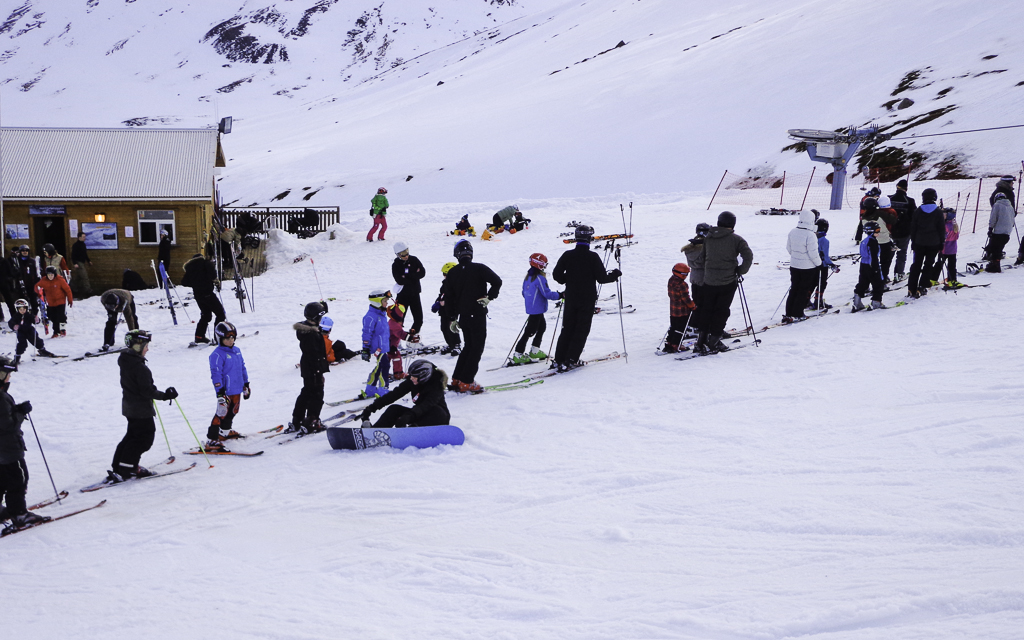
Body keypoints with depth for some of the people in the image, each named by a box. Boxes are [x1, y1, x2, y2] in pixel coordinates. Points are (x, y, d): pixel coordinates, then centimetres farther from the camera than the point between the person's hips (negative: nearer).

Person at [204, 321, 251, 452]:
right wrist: (220, 393, -21)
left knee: (232, 412, 21)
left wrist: (246, 385, 22)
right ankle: (211, 441, -7)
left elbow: (242, 368, 20)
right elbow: (216, 374, -17)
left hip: (237, 390, 8)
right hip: (226, 391, -8)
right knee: (222, 413, -10)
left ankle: (225, 432, 42)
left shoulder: (237, 351, 9)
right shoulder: (217, 355, -15)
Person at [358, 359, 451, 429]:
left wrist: (408, 416, -54)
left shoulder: (436, 385, -24)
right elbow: (394, 394, -8)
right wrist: (372, 407, -16)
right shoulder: (411, 382, -6)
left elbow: (427, 404, -39)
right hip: (420, 415, 5)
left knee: (437, 411, -40)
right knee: (394, 409, -14)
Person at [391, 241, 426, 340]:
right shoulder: (395, 265, -6)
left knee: (419, 318, 4)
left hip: (415, 294, 3)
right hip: (402, 295, -3)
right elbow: (399, 280, -18)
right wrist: (414, 276, -17)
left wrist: (407, 276, -17)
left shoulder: (414, 260, 1)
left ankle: (413, 335, 23)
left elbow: (422, 272, -10)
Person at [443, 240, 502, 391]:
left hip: (463, 316, 5)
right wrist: (489, 297, -8)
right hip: (478, 314, -5)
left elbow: (448, 298, 9)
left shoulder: (452, 273, 6)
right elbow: (497, 281, -19)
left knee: (469, 346, 19)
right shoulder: (479, 268, -9)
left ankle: (456, 380, 17)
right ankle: (466, 382, -2)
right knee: (477, 347, 2)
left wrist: (452, 319, 16)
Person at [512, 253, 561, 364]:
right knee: (530, 331, -5)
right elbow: (547, 293, -21)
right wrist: (559, 295, -9)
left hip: (530, 308, 10)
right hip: (537, 309, -9)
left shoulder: (528, 276, 8)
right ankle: (518, 356, -4)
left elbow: (524, 292, 17)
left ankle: (534, 351, 26)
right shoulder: (539, 278, -20)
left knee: (542, 326, 22)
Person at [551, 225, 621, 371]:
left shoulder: (567, 255, -3)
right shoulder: (592, 257, -14)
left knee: (567, 329, 13)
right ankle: (570, 361, -2)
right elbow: (602, 278, -13)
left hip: (570, 298, 4)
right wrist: (615, 274, 5)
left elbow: (556, 274, 1)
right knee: (581, 330, 4)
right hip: (587, 299, -4)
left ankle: (559, 360, 10)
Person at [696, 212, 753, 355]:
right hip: (728, 282, -4)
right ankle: (713, 342, 5)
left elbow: (703, 257, 10)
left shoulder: (708, 238, 4)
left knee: (707, 310, 14)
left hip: (709, 281, 4)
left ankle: (701, 341, 12)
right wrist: (740, 270, -1)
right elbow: (748, 256, -14)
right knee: (721, 311, 5)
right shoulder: (736, 239, -8)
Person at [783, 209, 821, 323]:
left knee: (794, 289, 14)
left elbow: (788, 248, 9)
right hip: (808, 267, -6)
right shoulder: (810, 235, -22)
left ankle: (789, 314, 14)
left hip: (794, 266, 6)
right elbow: (813, 253, -19)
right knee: (804, 290, 7)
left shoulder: (792, 233, -2)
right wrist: (818, 263, -2)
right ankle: (797, 314, 9)